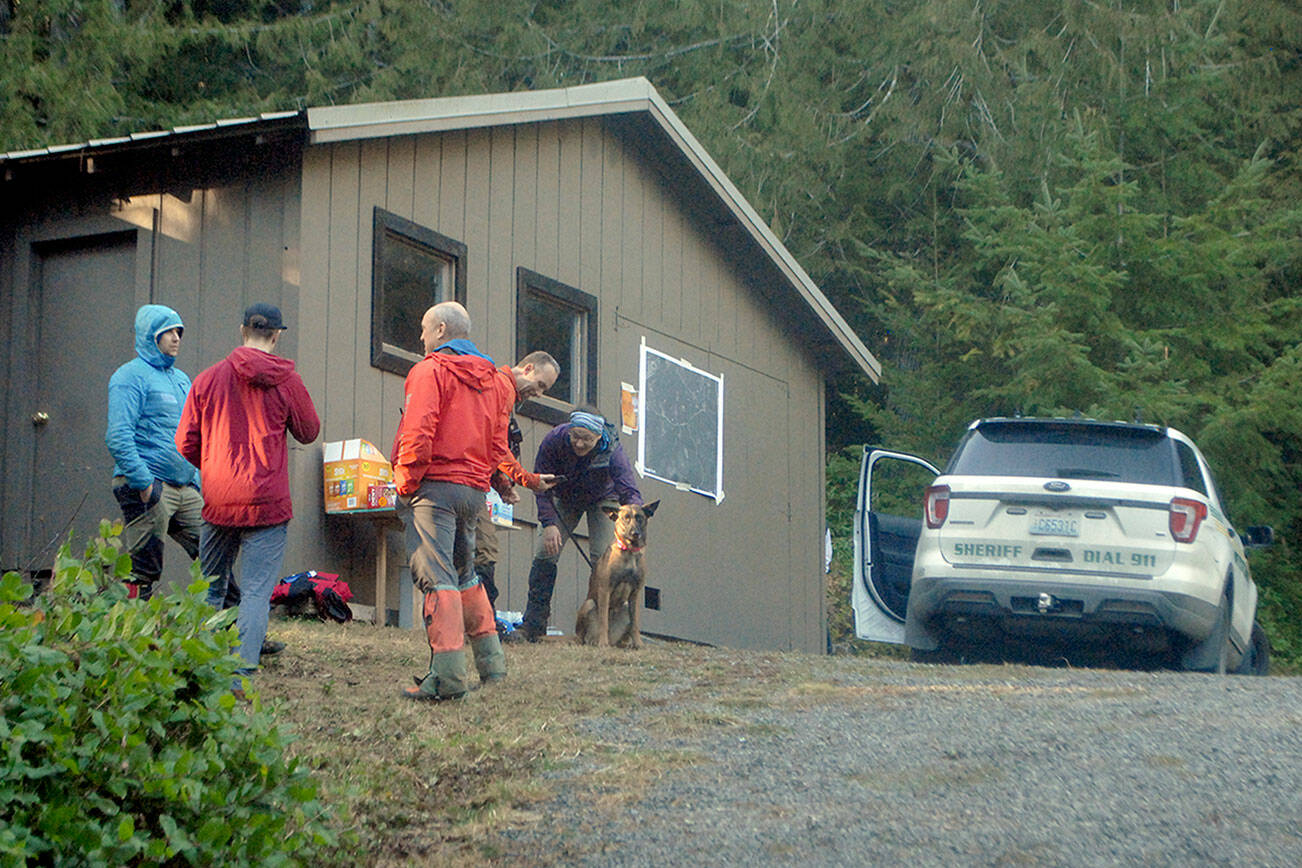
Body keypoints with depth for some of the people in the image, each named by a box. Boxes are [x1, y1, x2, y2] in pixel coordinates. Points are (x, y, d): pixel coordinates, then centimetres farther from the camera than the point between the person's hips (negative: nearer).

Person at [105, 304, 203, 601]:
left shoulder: (181, 379, 20)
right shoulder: (131, 376, -6)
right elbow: (118, 437, -16)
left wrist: (196, 480, 17)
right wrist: (143, 483, -21)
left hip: (186, 488, 8)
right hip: (147, 487, -8)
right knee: (143, 574, -6)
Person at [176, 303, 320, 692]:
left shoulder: (208, 379, 2)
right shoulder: (287, 382, -4)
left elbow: (186, 444, 5)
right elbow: (309, 432, 10)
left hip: (217, 501, 3)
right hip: (267, 504, -3)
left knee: (210, 591, 16)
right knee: (256, 592, -2)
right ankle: (239, 675, -13)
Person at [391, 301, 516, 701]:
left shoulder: (432, 370, -6)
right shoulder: (495, 380, 18)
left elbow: (418, 431, -16)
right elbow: (498, 445, 15)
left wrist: (406, 481, -9)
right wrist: (482, 476, 18)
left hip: (435, 485, -8)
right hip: (474, 489, 8)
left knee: (437, 578, -12)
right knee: (465, 575, 21)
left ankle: (448, 675, -21)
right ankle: (491, 662, 22)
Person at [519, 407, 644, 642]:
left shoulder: (611, 451, -36)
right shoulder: (553, 441, -31)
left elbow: (630, 492, -39)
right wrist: (549, 523, -31)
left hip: (603, 499, -2)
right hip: (565, 497, 2)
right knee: (545, 552, -10)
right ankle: (533, 625, -2)